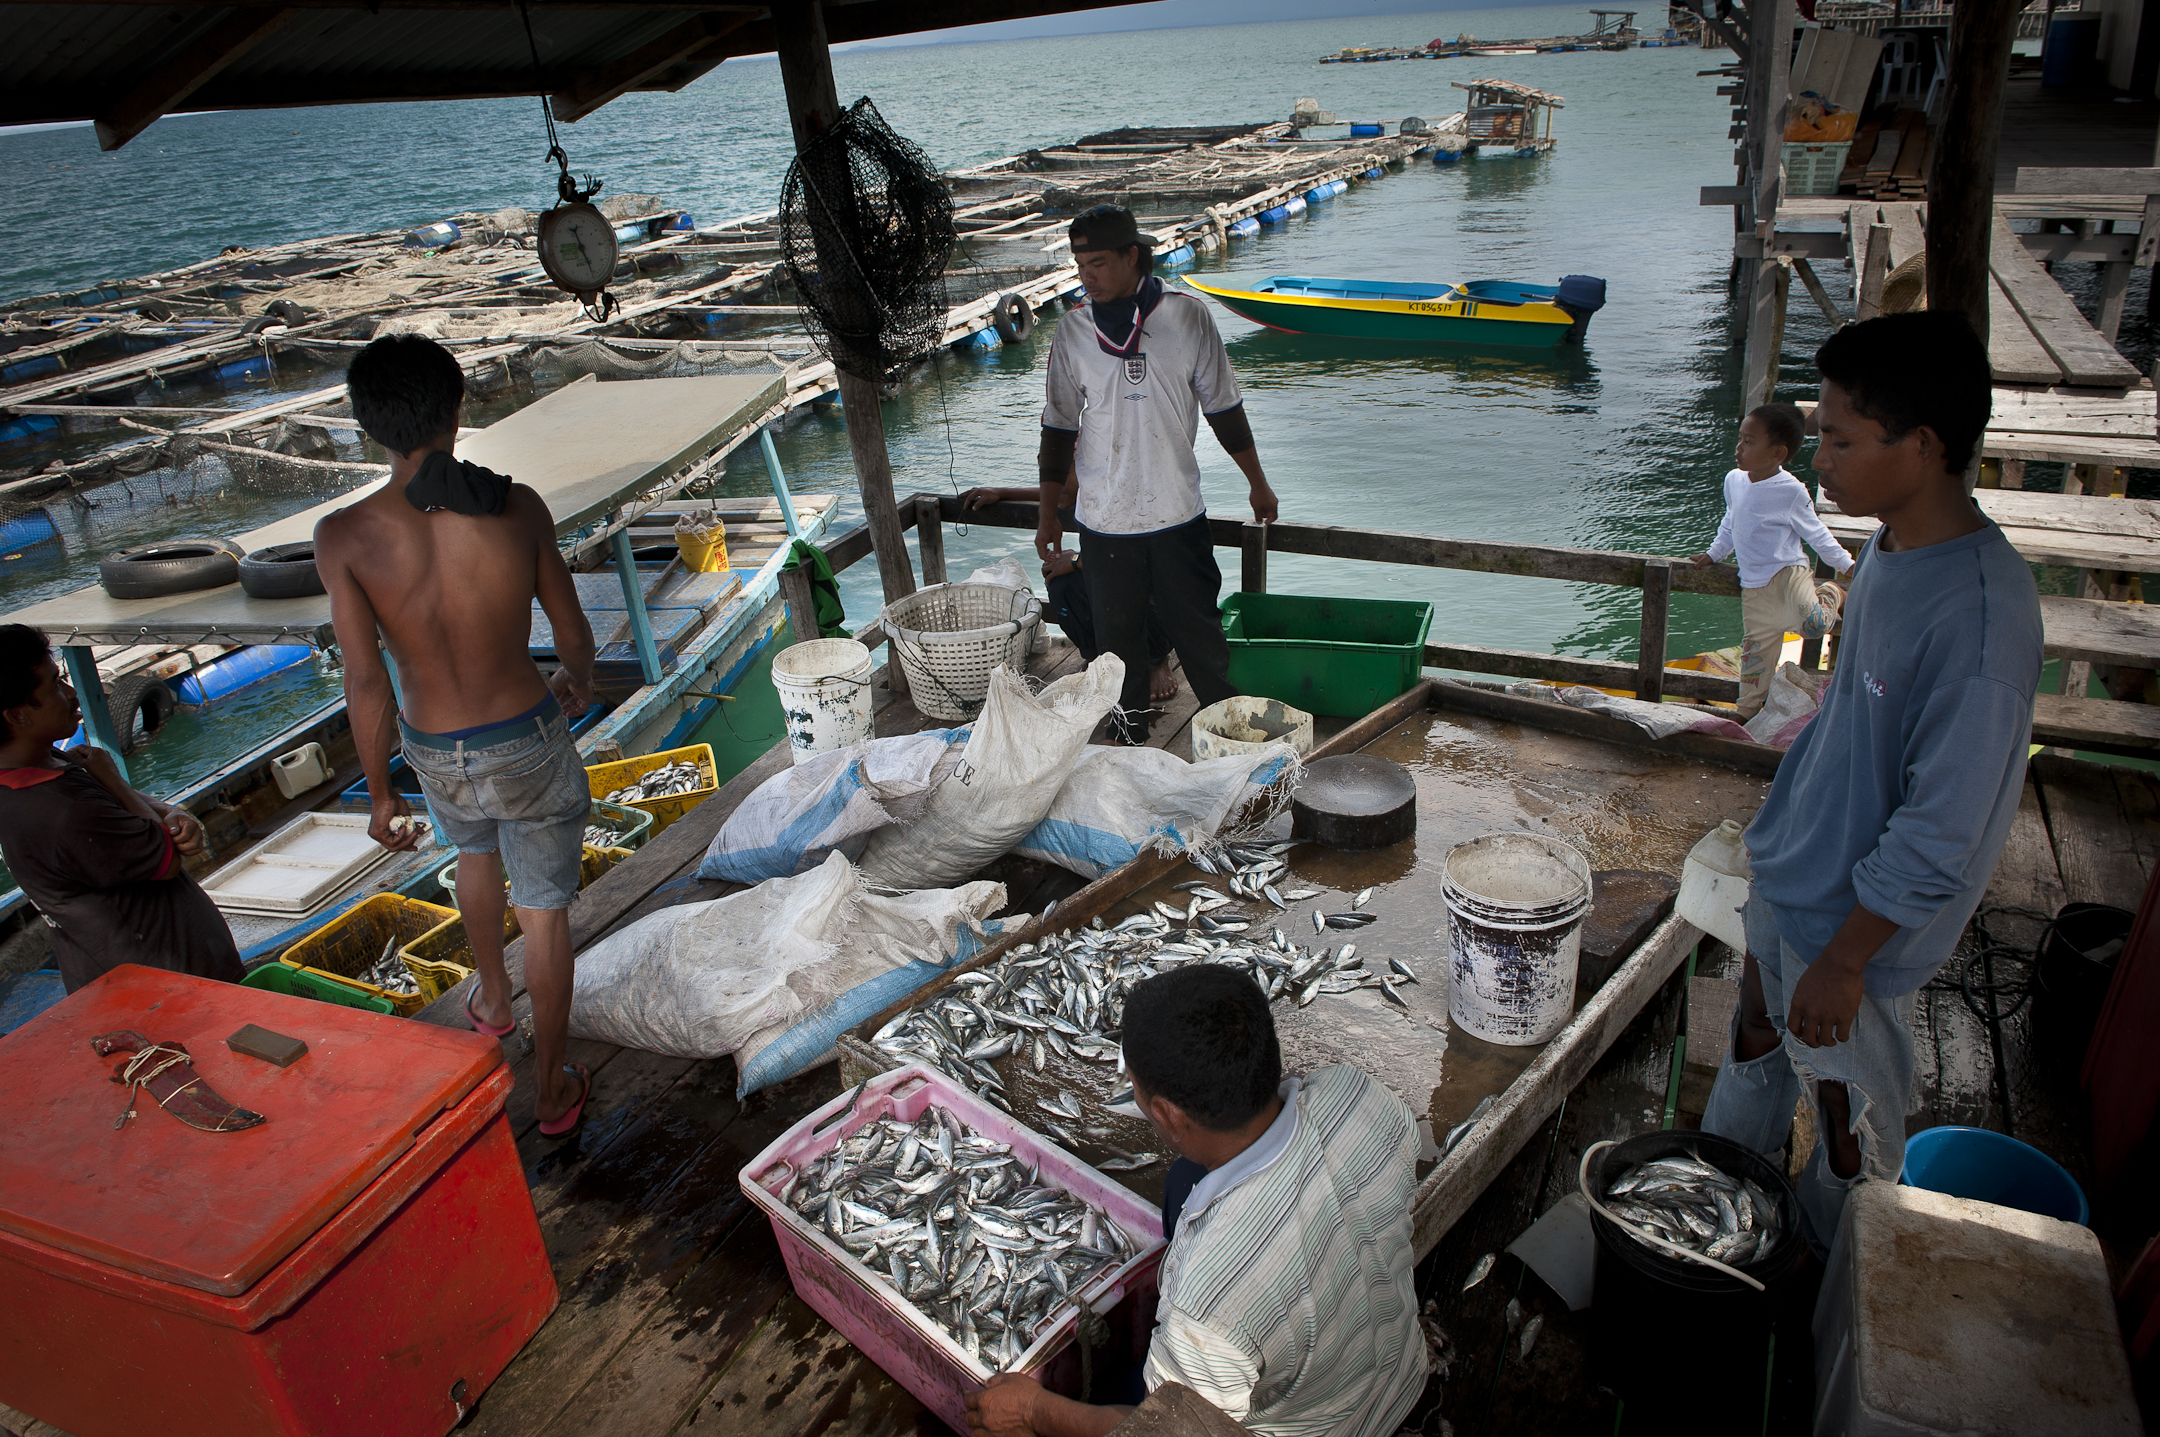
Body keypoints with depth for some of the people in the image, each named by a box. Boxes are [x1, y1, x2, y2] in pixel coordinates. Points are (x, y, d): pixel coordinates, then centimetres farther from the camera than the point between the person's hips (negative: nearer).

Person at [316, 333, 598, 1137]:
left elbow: (365, 685, -14)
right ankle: (551, 1089, 27)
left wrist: (379, 793, 0)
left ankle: (491, 1000, 57)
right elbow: (572, 630, -4)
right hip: (528, 743, -2)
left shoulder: (344, 538, -18)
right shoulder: (519, 509, -17)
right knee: (544, 911, 14)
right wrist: (578, 681, 19)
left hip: (436, 757, 2)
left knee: (475, 850, 35)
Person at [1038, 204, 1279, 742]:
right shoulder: (1073, 331, 0)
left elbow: (1223, 407, 5)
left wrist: (1258, 484, 11)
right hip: (1103, 518, 1)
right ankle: (1130, 735, 24)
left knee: (1199, 629, 6)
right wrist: (1049, 511, 8)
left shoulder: (1187, 315, -3)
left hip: (1178, 514, -1)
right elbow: (1059, 426, 8)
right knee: (1118, 634, 8)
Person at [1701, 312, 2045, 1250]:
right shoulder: (1892, 547, -4)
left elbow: (1941, 837, -28)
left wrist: (1843, 960, -19)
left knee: (1849, 1108, 16)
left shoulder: (1979, 617, -32)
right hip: (1787, 873, 9)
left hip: (1858, 917, -8)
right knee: (1755, 1038, 27)